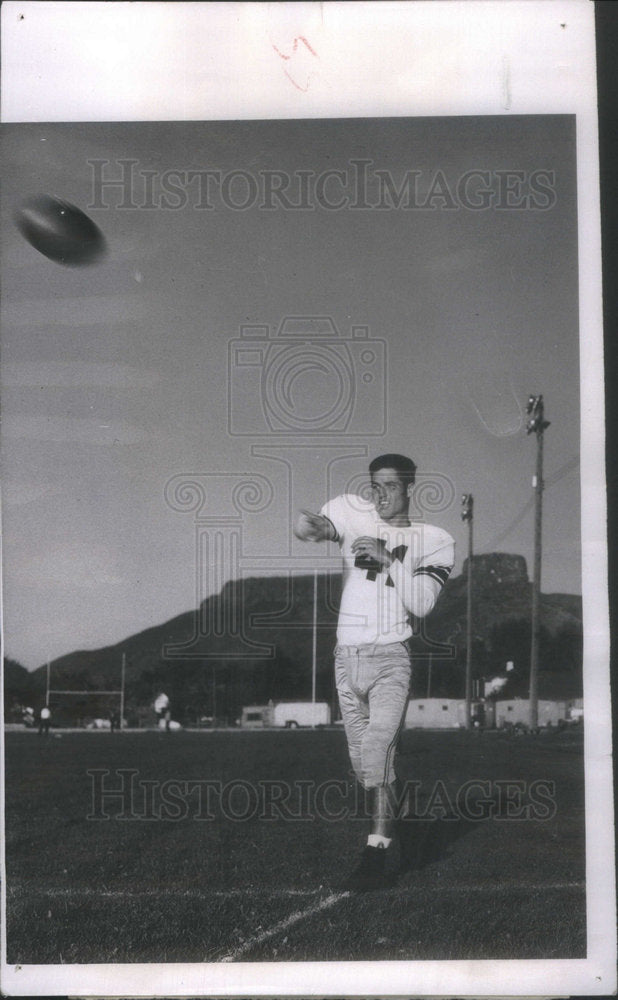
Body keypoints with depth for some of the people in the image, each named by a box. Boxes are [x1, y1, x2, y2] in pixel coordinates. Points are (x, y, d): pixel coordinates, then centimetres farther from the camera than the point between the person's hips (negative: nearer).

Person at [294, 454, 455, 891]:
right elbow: (306, 526, -9)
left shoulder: (434, 541, 4)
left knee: (378, 749, -17)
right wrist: (313, 525, -33)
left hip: (390, 659, -3)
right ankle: (385, 826, 28)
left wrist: (388, 559, -16)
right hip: (346, 657, 4)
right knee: (362, 758, 11)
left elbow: (422, 604, -7)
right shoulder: (353, 513, 8)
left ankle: (376, 857, -21)